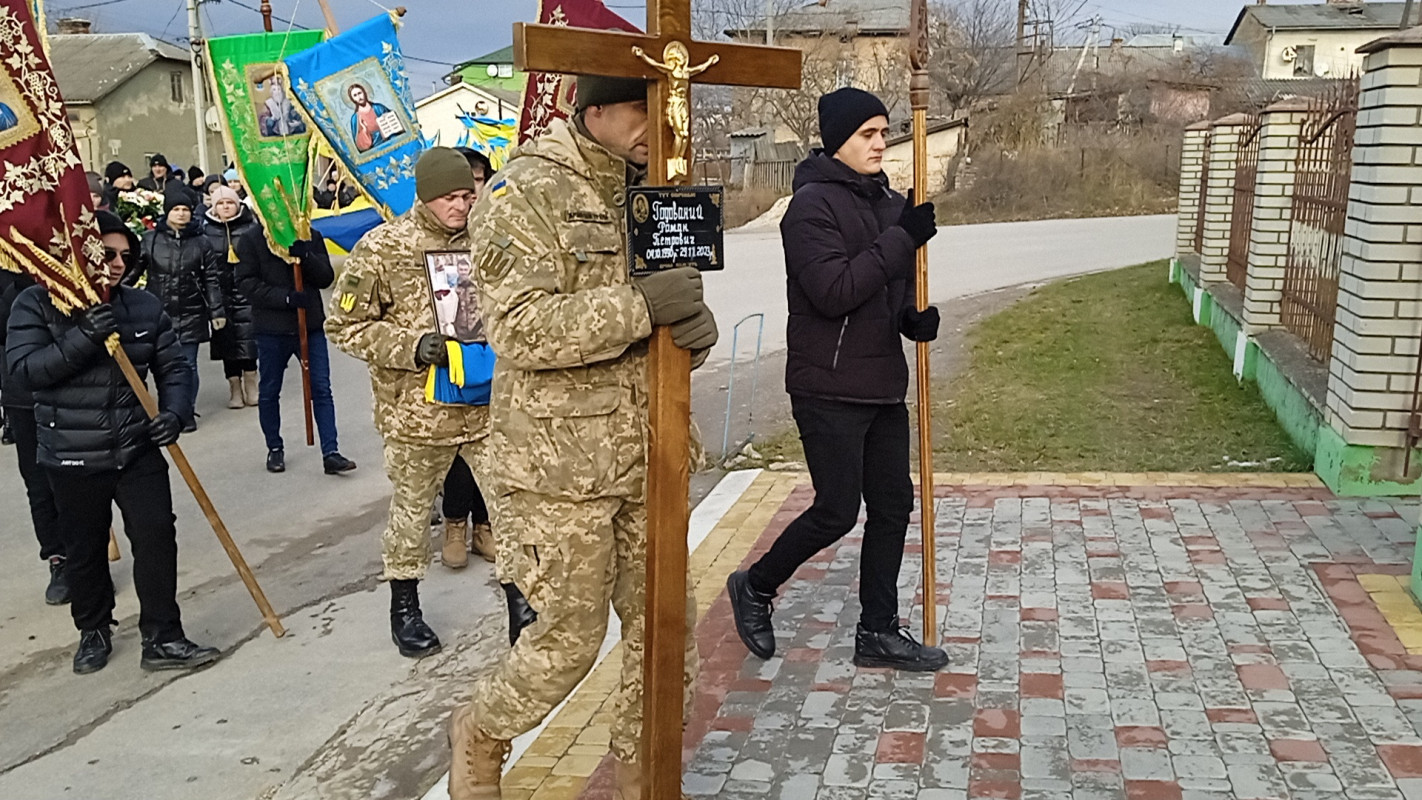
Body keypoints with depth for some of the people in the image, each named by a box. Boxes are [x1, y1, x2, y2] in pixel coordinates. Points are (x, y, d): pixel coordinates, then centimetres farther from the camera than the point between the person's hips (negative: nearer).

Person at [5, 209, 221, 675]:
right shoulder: (37, 305, -5)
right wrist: (83, 337, -27)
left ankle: (162, 639, 5)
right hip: (72, 456, -2)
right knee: (85, 550, 12)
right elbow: (25, 367, -16)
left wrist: (173, 413, -12)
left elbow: (173, 367, 5)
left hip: (137, 449, 2)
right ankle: (94, 631, 33)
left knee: (157, 537, -5)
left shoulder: (143, 306, 2)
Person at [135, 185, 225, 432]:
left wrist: (217, 311, 2)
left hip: (191, 315, 0)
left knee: (188, 365, 4)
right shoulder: (150, 239, 1)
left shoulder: (201, 242, 3)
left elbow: (212, 280, 5)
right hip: (160, 314, 0)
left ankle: (187, 412, 16)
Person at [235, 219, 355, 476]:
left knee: (321, 389, -3)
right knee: (269, 392, 10)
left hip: (311, 324, 1)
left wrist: (305, 256, -17)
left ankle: (330, 453, -2)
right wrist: (286, 297, -20)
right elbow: (247, 283, -9)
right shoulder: (250, 240, -2)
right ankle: (274, 449, 27)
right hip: (271, 328, -1)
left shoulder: (311, 237, 6)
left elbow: (326, 278, 1)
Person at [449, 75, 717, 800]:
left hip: (644, 459, 7)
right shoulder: (526, 195, -11)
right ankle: (478, 735, 32)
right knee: (569, 639, 3)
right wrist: (637, 306, -28)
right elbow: (518, 330, -21)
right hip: (559, 463, -7)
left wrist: (696, 327, -8)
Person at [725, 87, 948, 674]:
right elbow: (832, 290, -24)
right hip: (829, 389, -8)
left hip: (883, 385, 8)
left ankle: (878, 631, 22)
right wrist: (903, 238, -23)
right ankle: (755, 587, 22)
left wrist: (914, 320, 0)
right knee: (837, 511, -3)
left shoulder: (887, 201, 13)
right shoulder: (813, 204, -13)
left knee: (893, 505, 10)